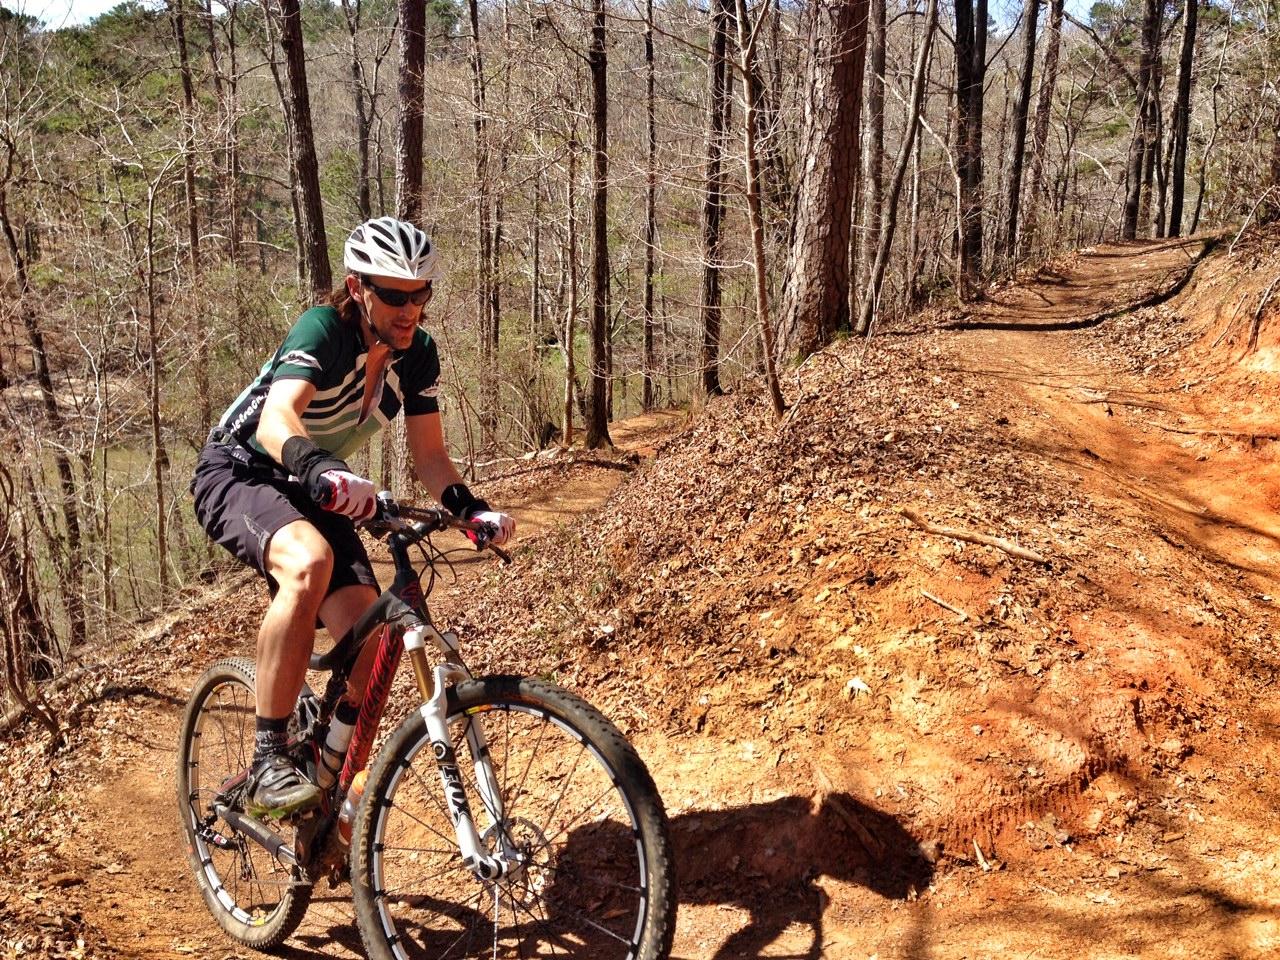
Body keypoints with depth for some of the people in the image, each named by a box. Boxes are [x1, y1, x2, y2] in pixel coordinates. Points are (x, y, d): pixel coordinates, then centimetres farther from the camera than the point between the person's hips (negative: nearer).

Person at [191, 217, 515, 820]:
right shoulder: (324, 329, -26)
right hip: (239, 473, -6)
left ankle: (329, 787, 10)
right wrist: (321, 471, -63)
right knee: (309, 562, -39)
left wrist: (468, 506, -26)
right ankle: (267, 764, -30)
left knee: (369, 651, -12)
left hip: (312, 495, 6)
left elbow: (429, 453, -6)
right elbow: (278, 417, -43)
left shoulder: (418, 354, -8)